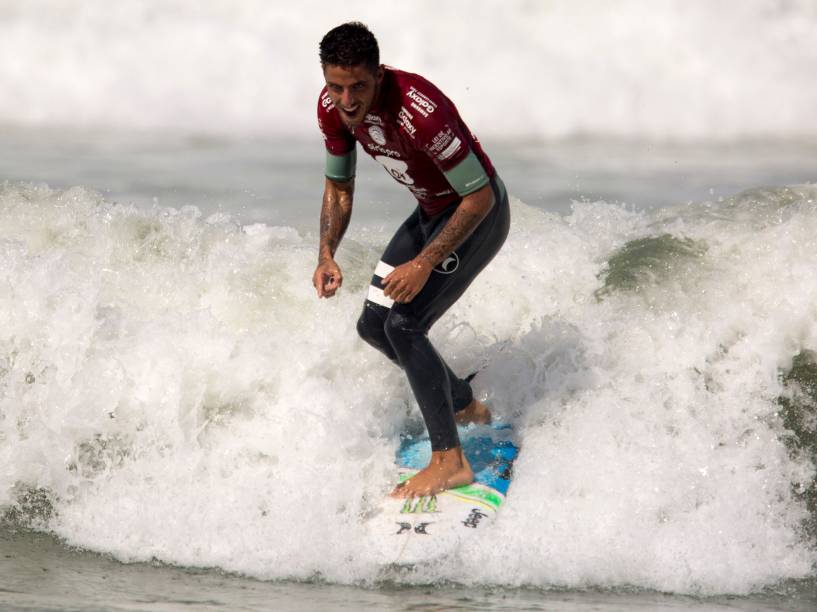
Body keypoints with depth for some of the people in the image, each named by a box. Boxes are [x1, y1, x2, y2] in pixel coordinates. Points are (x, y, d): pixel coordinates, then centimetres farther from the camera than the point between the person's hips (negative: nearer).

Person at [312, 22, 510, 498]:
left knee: (404, 326, -19)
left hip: (479, 214, -8)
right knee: (374, 325, 10)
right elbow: (340, 188, 4)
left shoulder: (419, 111, -36)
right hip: (431, 212, 9)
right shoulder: (333, 108, -13)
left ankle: (450, 461, -13)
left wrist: (425, 264, -30)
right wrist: (327, 256, -11)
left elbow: (480, 197, -29)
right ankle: (466, 406, 31)